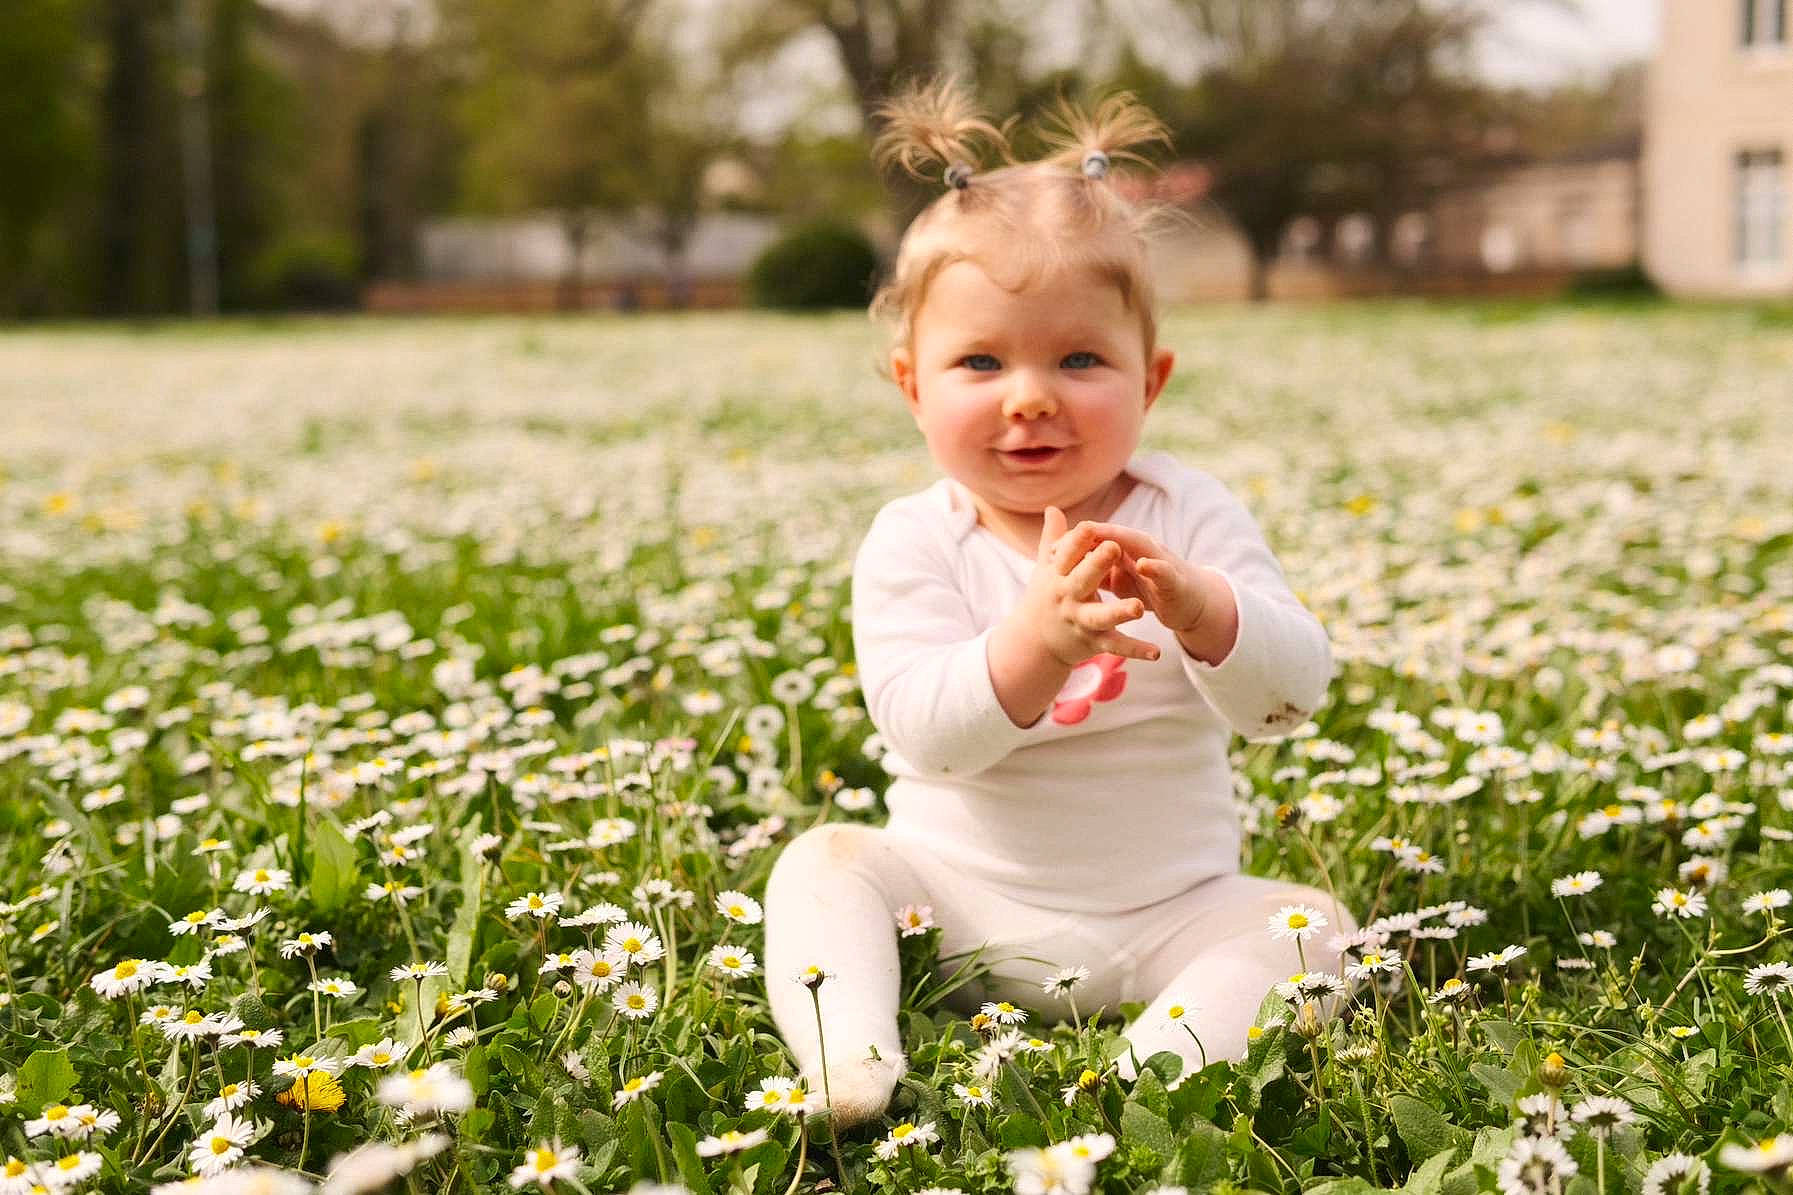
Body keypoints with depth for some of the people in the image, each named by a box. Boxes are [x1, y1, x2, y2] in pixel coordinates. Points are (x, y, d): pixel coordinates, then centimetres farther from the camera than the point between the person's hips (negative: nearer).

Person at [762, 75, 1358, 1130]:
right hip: (951, 904, 0)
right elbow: (926, 732, -21)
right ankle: (848, 1062, -33)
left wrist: (1198, 607, -38)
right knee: (824, 862, -17)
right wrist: (1034, 640, -40)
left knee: (1307, 922, -19)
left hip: (1163, 917, 0)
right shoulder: (913, 543, -7)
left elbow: (1293, 693, -16)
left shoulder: (1191, 518, -4)